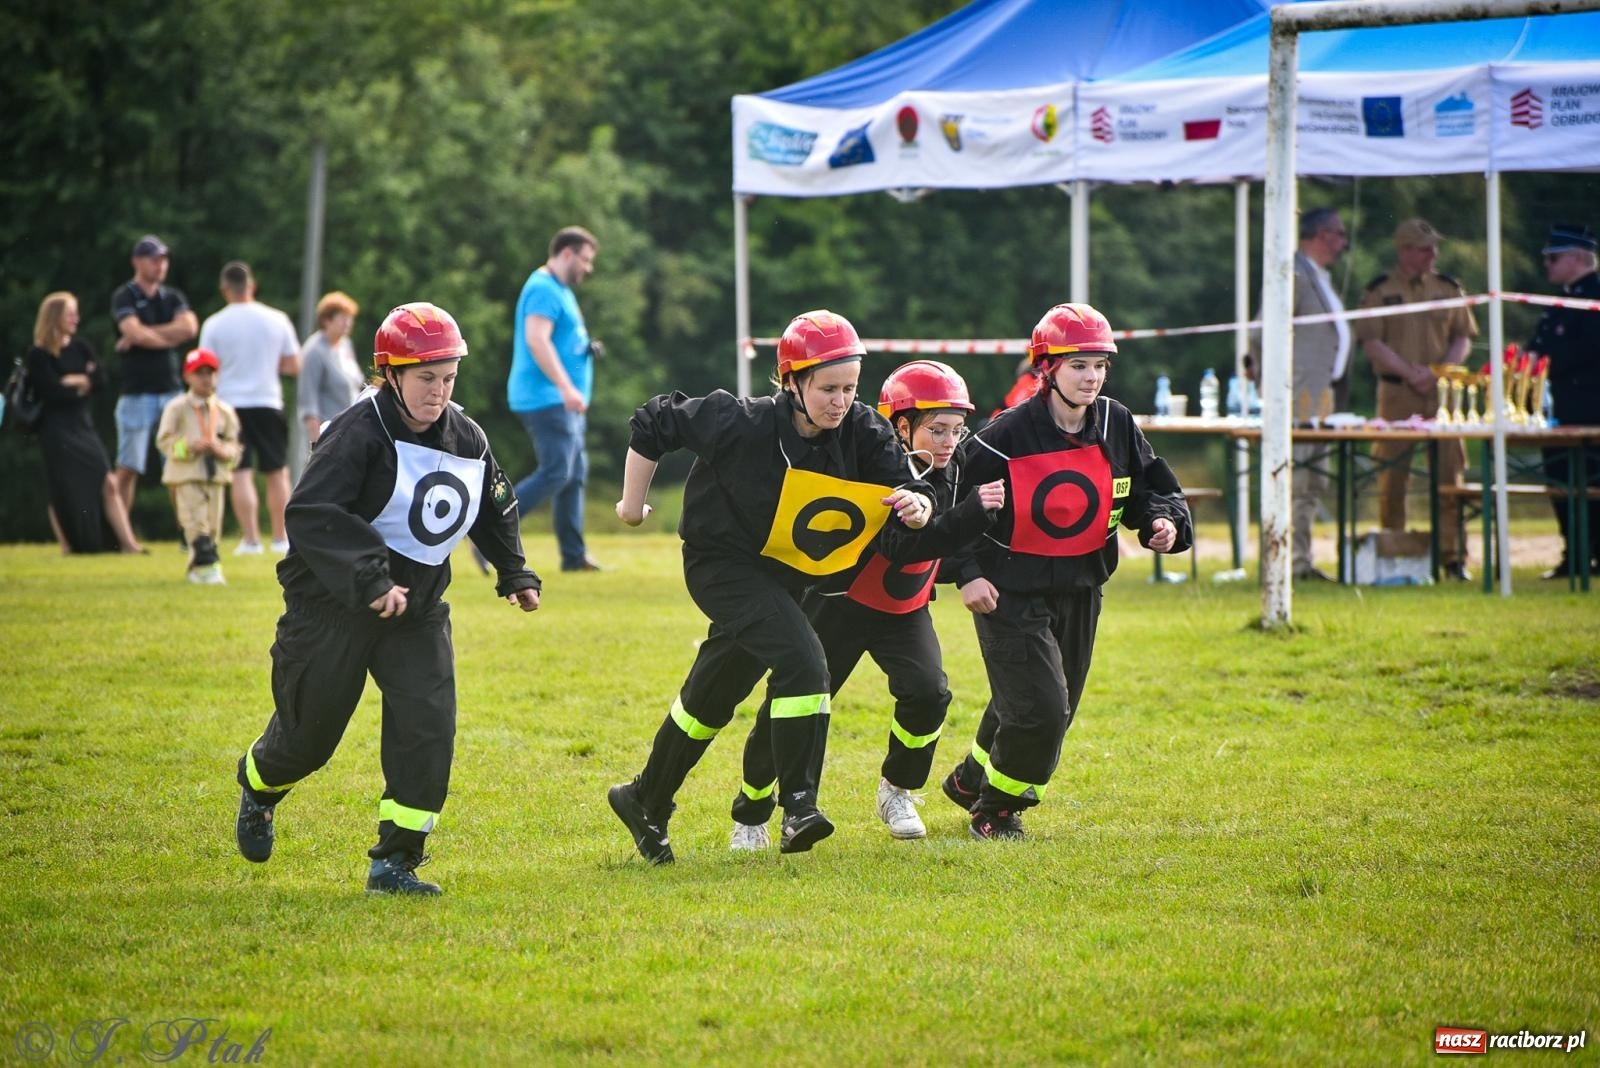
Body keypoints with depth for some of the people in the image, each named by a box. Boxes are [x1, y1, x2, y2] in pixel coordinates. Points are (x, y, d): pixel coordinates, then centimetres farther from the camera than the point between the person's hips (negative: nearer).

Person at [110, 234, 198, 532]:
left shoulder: (173, 297, 13)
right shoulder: (124, 297, -1)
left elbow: (189, 327, -5)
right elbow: (134, 333, -17)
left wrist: (142, 335, -9)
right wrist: (171, 337, -2)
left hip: (171, 392, 4)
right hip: (136, 393, -4)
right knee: (128, 469, -4)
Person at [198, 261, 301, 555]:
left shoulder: (214, 325, -6)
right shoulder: (276, 320, 0)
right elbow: (294, 365, 5)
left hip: (231, 403, -1)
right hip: (267, 402, 1)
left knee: (241, 474, -1)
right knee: (277, 473, 11)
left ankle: (250, 539, -8)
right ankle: (281, 538, 14)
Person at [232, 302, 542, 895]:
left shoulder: (467, 439, 3)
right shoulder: (360, 431, -20)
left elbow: (495, 508, 23)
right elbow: (309, 513, -29)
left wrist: (516, 574, 24)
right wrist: (369, 578, -36)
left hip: (416, 609, 5)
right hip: (332, 607, -5)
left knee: (428, 726, -12)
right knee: (308, 732, 8)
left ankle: (395, 861, -3)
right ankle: (258, 788, 43)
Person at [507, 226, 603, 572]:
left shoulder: (559, 290, 21)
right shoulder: (544, 290, -12)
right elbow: (536, 339, -24)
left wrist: (586, 348, 14)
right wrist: (566, 387, -29)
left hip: (560, 402, 11)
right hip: (546, 399, -11)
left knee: (575, 474, 9)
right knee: (556, 472, -15)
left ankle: (574, 556, 10)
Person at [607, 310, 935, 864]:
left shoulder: (863, 432, -15)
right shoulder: (743, 424, -26)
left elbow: (910, 490, -19)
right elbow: (654, 423, -13)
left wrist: (917, 506, -43)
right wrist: (633, 502, -5)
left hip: (783, 578, 6)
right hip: (722, 563, -6)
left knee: (711, 698, 18)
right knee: (801, 659, -27)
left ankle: (645, 801, 37)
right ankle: (798, 806, -24)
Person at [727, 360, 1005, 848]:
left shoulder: (951, 473, -8)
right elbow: (906, 546, -38)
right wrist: (973, 513, -46)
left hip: (905, 610, 5)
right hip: (844, 601, -5)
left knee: (928, 691, -18)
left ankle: (897, 790, 8)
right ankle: (750, 815, 16)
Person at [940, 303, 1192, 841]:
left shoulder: (1117, 426, -2)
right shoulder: (1009, 434, -17)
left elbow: (1150, 486, 9)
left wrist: (1164, 520, -13)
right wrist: (966, 574, -14)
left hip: (1080, 588, 6)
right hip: (1011, 589, -6)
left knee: (1054, 709, 17)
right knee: (1038, 706, -14)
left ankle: (972, 779, 42)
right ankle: (995, 807, 9)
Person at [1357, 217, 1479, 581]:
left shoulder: (1448, 288, 11)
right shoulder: (1379, 291, 2)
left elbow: (1463, 337, 12)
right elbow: (1371, 342, -3)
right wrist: (1410, 373, -14)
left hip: (1442, 390, 2)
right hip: (1396, 392, -2)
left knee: (1449, 473, -3)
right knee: (1392, 476, 0)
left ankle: (1453, 556, 1)